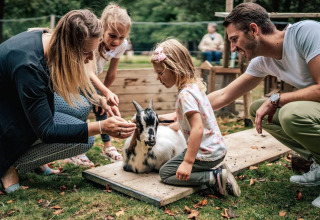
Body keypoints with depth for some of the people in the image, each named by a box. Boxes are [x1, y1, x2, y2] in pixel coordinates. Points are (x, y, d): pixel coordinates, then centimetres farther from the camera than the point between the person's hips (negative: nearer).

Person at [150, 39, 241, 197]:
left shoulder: (185, 94, -22)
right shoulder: (195, 85, 8)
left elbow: (197, 128, -30)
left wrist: (188, 162, -30)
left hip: (206, 154, -10)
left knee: (166, 173, 0)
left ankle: (213, 178, -10)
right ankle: (216, 175, 9)